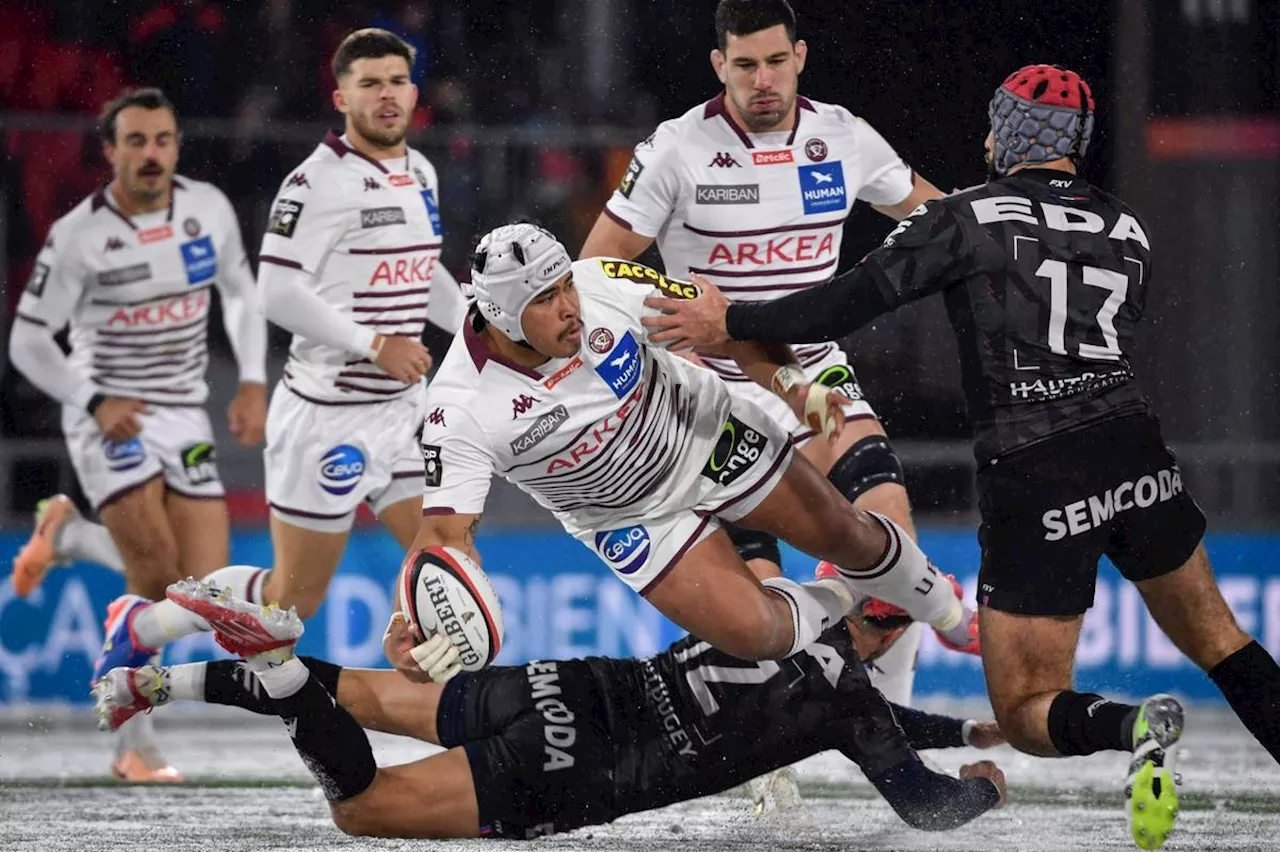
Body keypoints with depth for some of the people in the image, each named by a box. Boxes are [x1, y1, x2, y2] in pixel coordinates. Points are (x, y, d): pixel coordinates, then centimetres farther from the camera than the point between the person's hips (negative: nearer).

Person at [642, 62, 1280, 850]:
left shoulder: (968, 220, 0)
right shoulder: (1130, 235, 14)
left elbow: (850, 303, -4)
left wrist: (729, 324, 7)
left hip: (1035, 483, -4)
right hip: (1137, 458, 4)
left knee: (1026, 711, 3)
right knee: (1215, 638, 23)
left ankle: (1128, 727, -28)